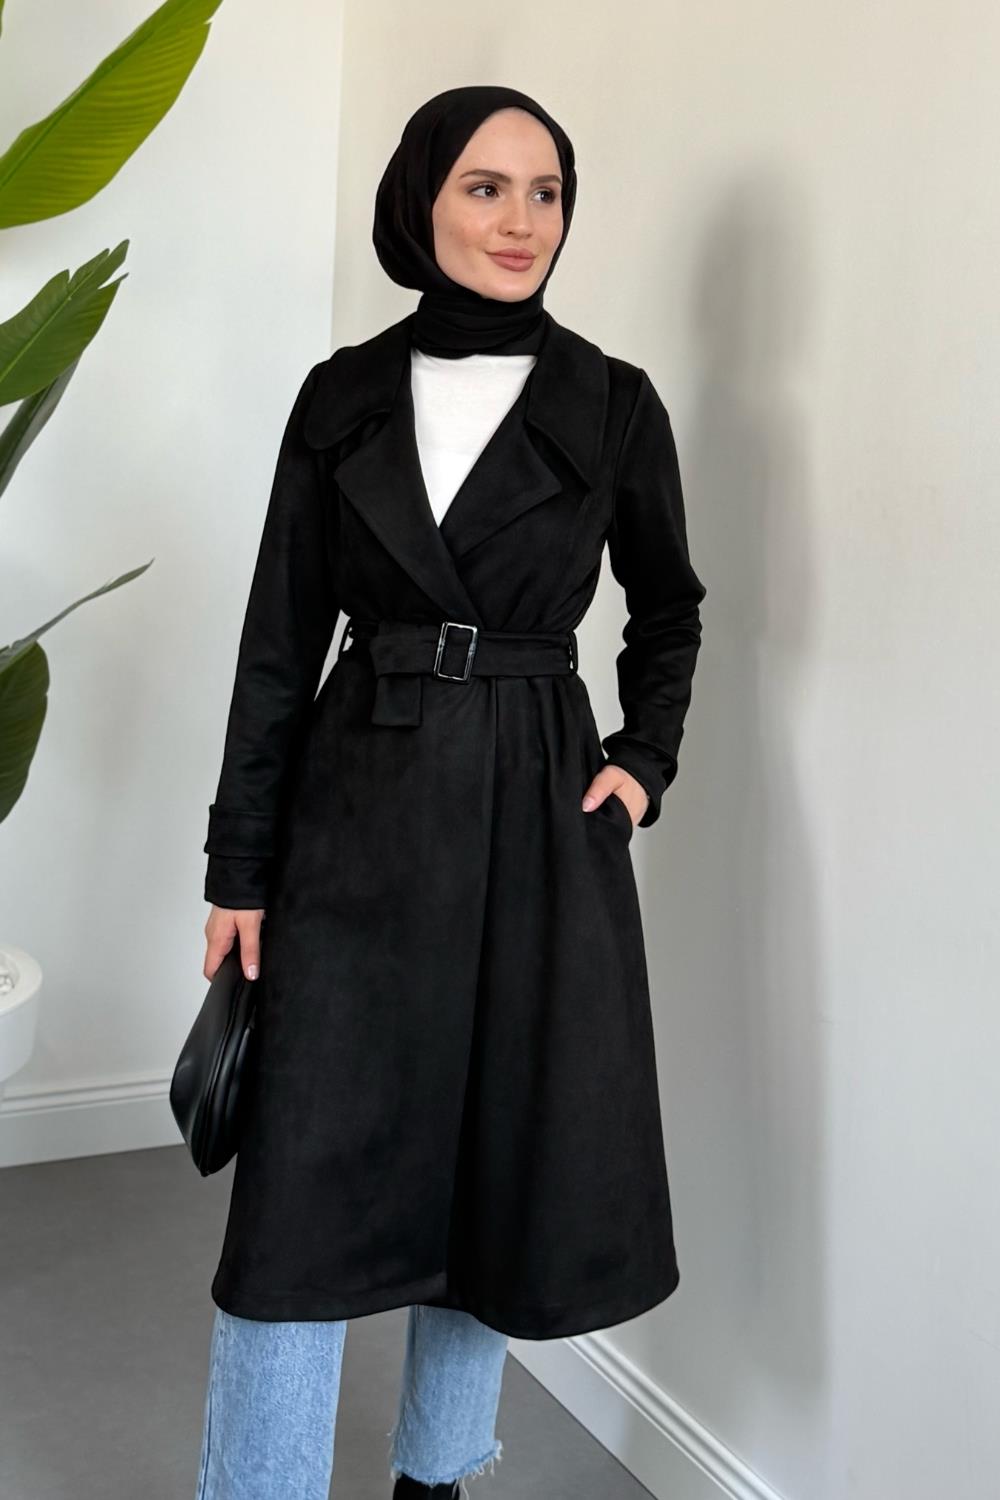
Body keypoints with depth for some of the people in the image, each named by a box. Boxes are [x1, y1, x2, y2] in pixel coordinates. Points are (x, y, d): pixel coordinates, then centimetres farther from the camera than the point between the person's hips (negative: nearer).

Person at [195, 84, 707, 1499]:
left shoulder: (615, 404, 1)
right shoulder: (342, 396, 3)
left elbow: (669, 609, 16)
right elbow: (281, 640, 3)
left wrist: (646, 761, 2)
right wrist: (240, 871, 1)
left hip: (536, 818, 0)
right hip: (355, 818, 0)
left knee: (510, 1169, 10)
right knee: (303, 1187, -1)